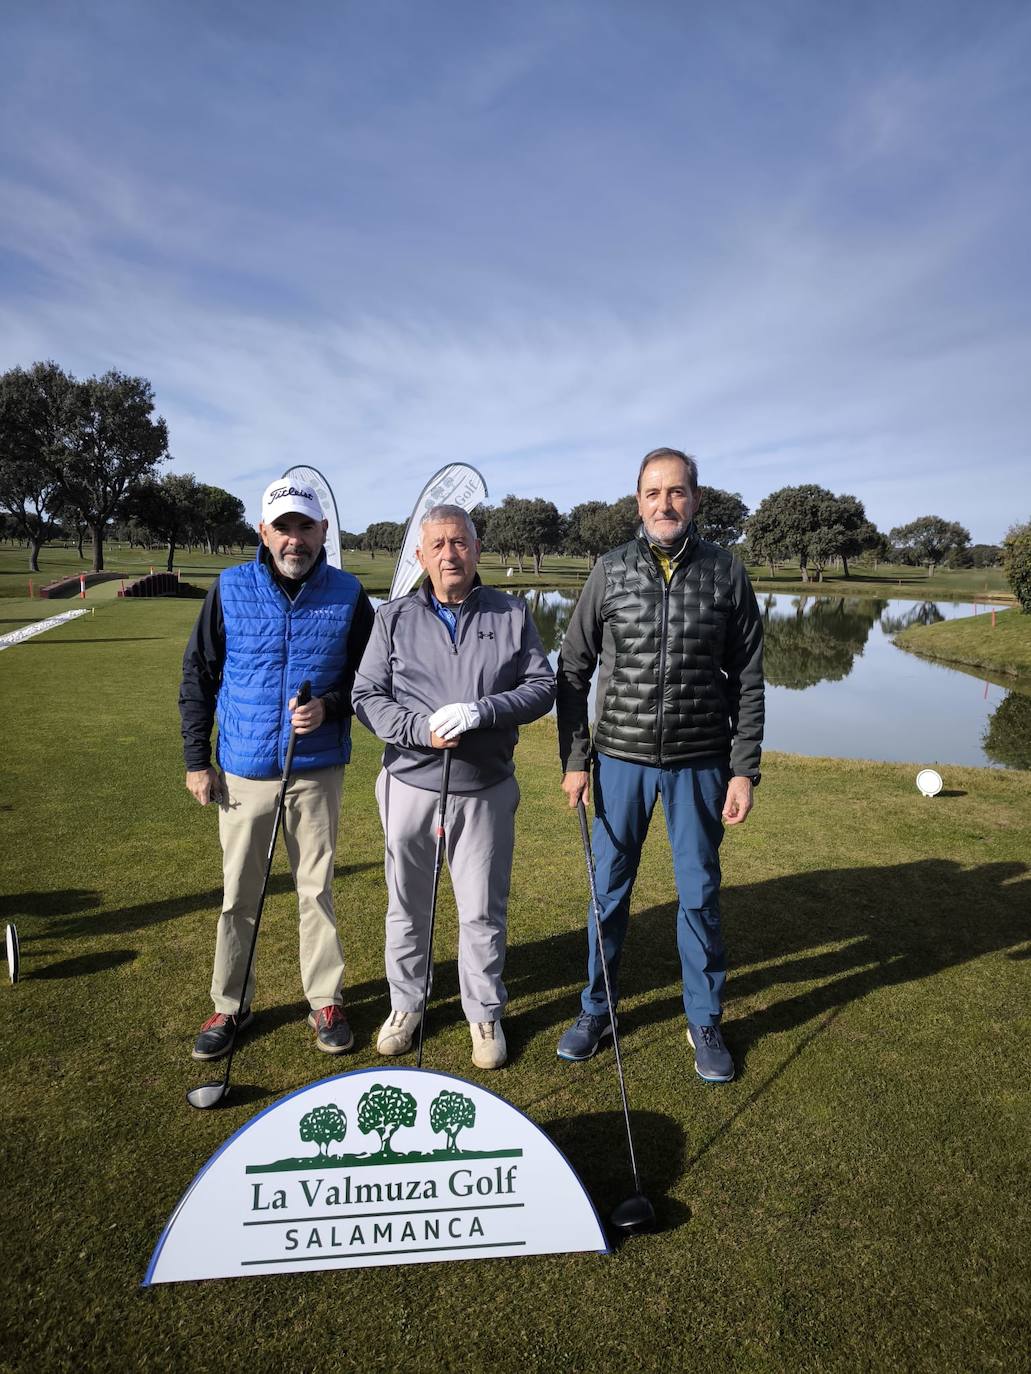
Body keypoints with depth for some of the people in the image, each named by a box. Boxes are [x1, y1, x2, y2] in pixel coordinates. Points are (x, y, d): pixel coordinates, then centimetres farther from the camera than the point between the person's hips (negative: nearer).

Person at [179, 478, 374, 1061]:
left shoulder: (348, 595, -2)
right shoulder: (230, 589, -1)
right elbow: (198, 678, 5)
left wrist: (328, 706, -15)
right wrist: (197, 760, 2)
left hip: (318, 771, 0)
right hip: (243, 771, 1)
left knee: (317, 889, 10)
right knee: (239, 895, 10)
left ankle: (326, 1000, 26)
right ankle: (230, 1005, 28)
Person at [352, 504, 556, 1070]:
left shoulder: (512, 614, 3)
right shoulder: (393, 618, 2)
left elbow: (542, 686, -1)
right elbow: (367, 695, -1)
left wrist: (481, 711, -18)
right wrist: (421, 730, -18)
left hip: (487, 789, 0)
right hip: (411, 785, 1)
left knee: (484, 911, 9)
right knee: (407, 905, 14)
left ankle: (485, 1013, 30)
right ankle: (405, 1005, 36)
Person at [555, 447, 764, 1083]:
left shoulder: (727, 572, 0)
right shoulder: (610, 571, 0)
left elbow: (747, 680, 2)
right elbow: (574, 669, 3)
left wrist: (745, 770, -4)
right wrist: (574, 759, -1)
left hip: (700, 763, 0)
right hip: (620, 759, 1)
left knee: (701, 893, 10)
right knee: (610, 888, 10)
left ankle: (706, 1022, 30)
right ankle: (596, 1011, 30)